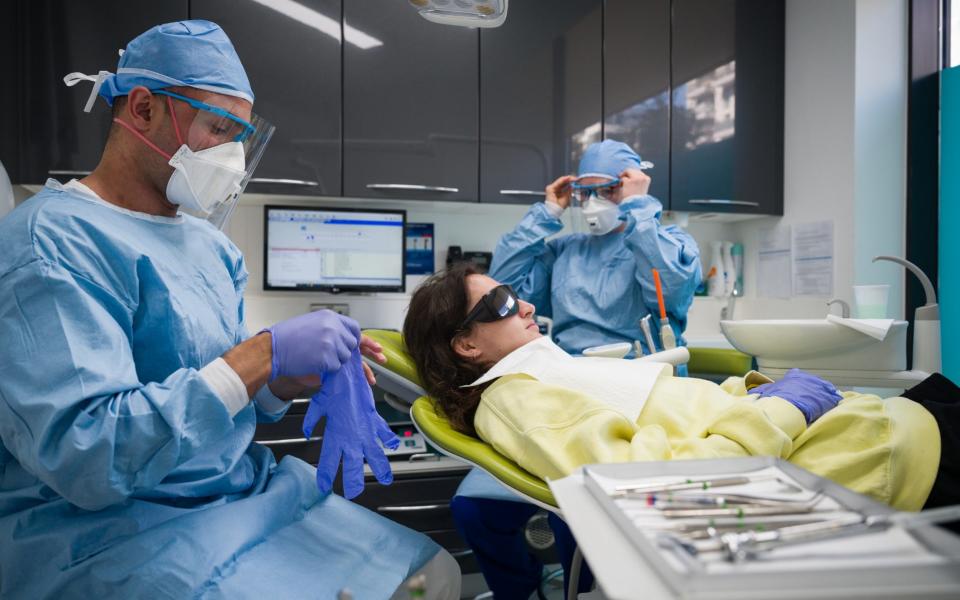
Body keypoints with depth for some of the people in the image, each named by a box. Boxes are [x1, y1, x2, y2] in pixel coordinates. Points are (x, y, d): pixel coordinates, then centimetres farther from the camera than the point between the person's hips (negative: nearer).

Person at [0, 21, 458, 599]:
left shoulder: (211, 245, 9)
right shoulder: (52, 241, -16)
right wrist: (263, 355, -27)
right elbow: (82, 458, -25)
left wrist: (292, 381, -7)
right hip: (115, 533, -7)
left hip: (245, 488, 8)